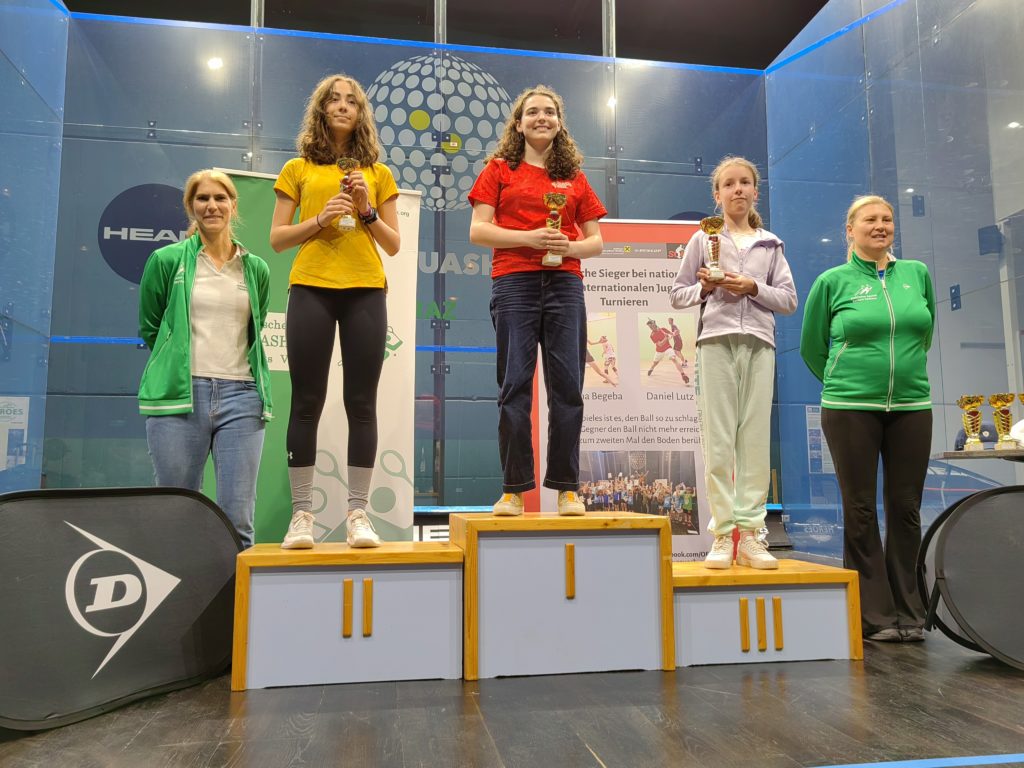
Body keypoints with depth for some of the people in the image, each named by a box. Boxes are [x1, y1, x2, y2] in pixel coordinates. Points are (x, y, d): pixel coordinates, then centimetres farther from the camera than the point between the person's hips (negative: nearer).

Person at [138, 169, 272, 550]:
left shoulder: (256, 269, 12)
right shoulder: (166, 260, 6)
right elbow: (149, 328, 13)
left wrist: (228, 365, 14)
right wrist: (182, 364, 13)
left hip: (242, 396, 2)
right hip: (179, 396, -1)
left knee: (238, 521, -1)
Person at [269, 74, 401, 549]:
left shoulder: (378, 173, 15)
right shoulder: (298, 169, 13)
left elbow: (393, 244, 12)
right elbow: (276, 239, 7)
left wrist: (366, 210, -4)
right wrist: (320, 219, -8)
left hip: (365, 291, 1)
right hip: (311, 289, 0)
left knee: (361, 403, -1)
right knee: (306, 402, -1)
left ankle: (359, 513, 4)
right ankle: (301, 513, 5)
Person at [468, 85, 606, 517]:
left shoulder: (574, 177, 19)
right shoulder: (499, 169, 13)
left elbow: (596, 241, 17)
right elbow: (478, 230, 2)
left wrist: (571, 246, -5)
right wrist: (529, 238, -11)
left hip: (564, 283, 2)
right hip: (514, 282, -2)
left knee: (567, 387, -2)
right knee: (515, 387, -4)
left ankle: (566, 488, 5)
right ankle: (513, 489, 2)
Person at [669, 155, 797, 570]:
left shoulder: (771, 244, 17)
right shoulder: (703, 239, 12)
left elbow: (789, 299, 10)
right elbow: (678, 294, 11)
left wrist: (754, 288, -5)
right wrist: (705, 288, -8)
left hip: (759, 343, 2)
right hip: (716, 341, -2)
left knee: (756, 439, -2)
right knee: (718, 440, -5)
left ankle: (751, 533, 3)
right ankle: (722, 535, -1)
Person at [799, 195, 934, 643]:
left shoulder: (918, 274, 10)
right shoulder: (833, 281, 1)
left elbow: (925, 333, 22)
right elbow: (811, 348, 9)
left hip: (912, 407, 3)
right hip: (851, 409, -3)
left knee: (906, 509, 6)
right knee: (860, 511, 1)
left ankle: (909, 614, 18)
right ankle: (875, 616, 11)